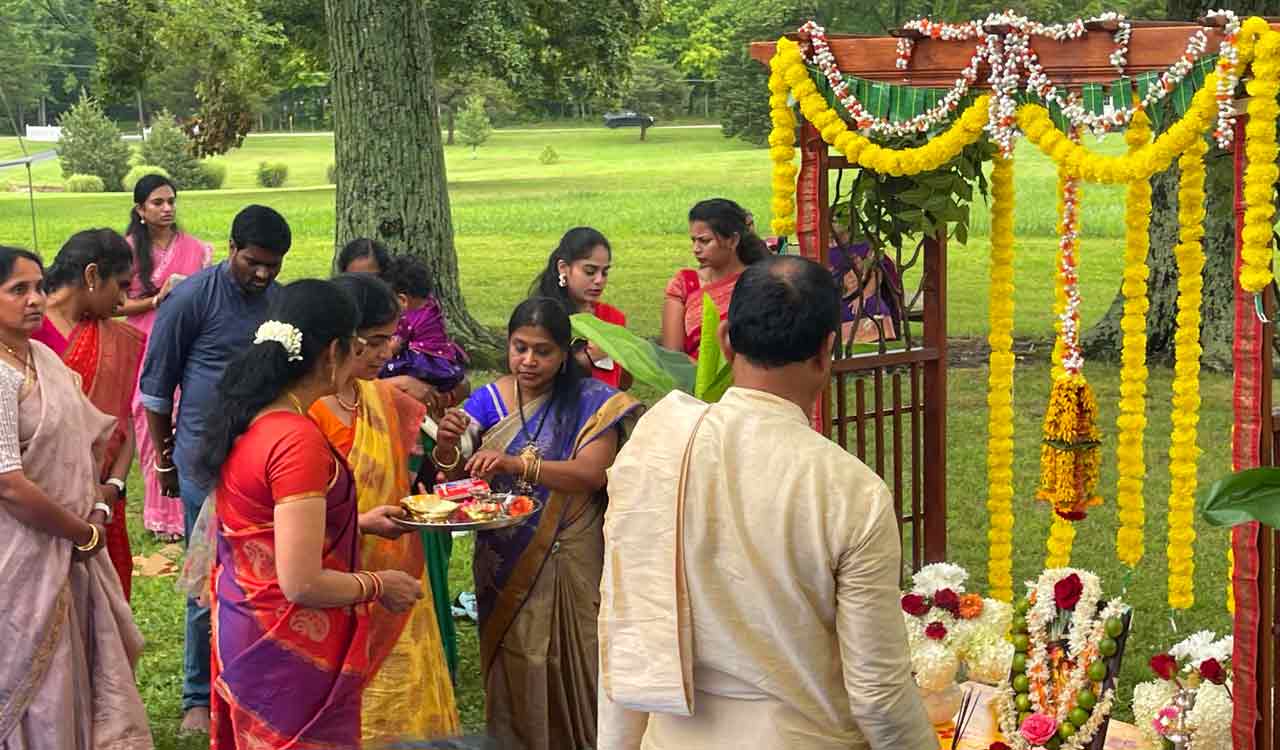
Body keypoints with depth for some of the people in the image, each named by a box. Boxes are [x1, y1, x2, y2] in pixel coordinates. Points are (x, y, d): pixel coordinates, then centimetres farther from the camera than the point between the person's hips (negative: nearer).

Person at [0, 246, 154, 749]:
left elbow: (91, 434, 15)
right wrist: (84, 534, -12)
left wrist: (98, 508, 0)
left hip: (69, 550, 8)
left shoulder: (43, 357, 5)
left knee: (85, 666, 17)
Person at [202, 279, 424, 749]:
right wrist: (378, 585, -10)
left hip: (242, 623, 9)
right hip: (290, 655, -9)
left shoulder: (246, 418, 2)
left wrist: (359, 523, 18)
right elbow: (302, 584, -26)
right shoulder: (298, 440, -25)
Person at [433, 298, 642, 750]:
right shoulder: (488, 401, 3)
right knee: (513, 664, 8)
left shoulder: (590, 402, -5)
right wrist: (446, 449, -22)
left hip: (568, 564, -2)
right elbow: (456, 478, 2)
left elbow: (592, 474, -17)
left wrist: (518, 463, -30)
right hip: (505, 563, 2)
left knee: (567, 663, 3)